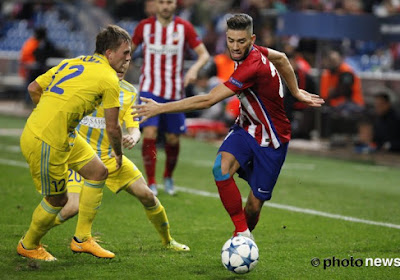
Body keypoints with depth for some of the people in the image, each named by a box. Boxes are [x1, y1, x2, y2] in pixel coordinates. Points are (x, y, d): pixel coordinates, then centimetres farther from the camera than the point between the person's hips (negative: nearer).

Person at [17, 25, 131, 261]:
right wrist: (119, 154, 13)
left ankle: (82, 239, 22)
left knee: (98, 172, 15)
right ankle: (28, 246, 31)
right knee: (57, 200, 6)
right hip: (46, 143, -10)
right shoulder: (109, 78, -10)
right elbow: (112, 127, -5)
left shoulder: (72, 62, 13)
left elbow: (34, 88, 15)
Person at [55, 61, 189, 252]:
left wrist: (133, 137, -24)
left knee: (146, 195, 3)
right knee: (73, 206, -23)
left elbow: (134, 128, 0)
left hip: (111, 156, 5)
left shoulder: (129, 92, 4)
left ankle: (167, 240, 27)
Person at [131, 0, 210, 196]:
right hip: (150, 90, -1)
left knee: (173, 139, 8)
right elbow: (129, 49, 13)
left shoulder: (184, 28, -2)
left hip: (174, 92, 1)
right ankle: (151, 183, -9)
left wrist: (194, 69, -22)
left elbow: (204, 54, -3)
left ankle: (168, 177, 34)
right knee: (149, 134, -16)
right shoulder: (144, 26, -1)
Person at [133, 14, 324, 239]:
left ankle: (245, 235, 31)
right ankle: (242, 232, -14)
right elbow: (282, 58, 17)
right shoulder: (251, 51, -6)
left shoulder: (252, 68, -32)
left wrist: (161, 108, -32)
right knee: (221, 169, -24)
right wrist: (296, 92, 29)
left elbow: (208, 101, -34)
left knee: (255, 205, -2)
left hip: (271, 140, -7)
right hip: (247, 129, 7)